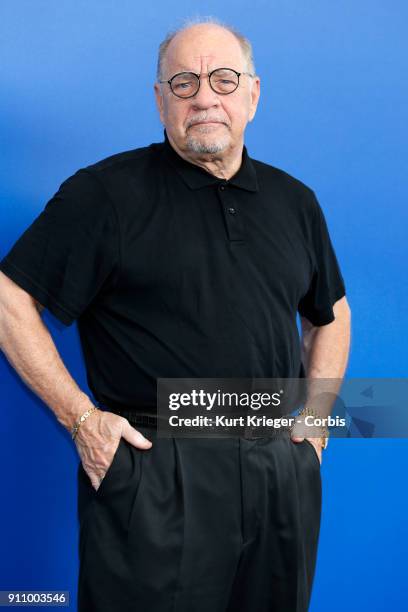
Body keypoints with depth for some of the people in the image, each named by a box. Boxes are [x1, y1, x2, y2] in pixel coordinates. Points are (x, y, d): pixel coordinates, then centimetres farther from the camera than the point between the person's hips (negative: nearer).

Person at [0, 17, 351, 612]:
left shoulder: (294, 200, 10)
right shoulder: (107, 193, -6)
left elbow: (331, 314, 22)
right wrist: (80, 417, -10)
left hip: (283, 470, 5)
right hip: (154, 469, -4)